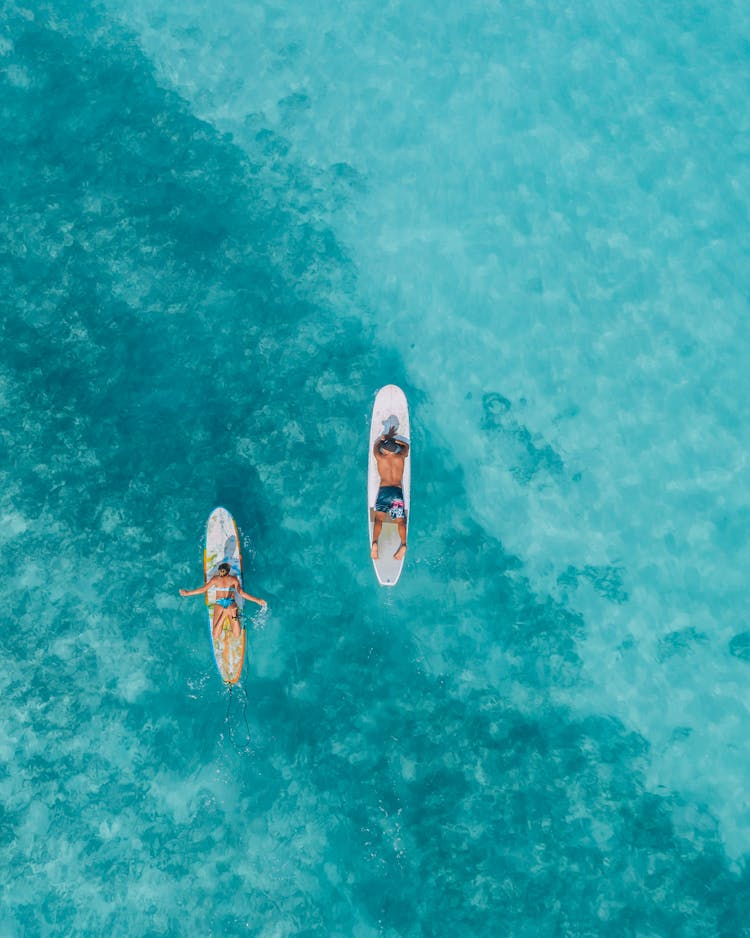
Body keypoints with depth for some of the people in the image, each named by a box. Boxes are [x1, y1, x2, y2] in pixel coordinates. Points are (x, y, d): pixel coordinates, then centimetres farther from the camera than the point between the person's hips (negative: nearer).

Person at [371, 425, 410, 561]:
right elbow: (406, 445, 32)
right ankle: (403, 545, -20)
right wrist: (394, 439, 31)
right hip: (398, 491, 1)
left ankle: (374, 543, -25)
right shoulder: (400, 457, 10)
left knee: (378, 518, -2)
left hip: (384, 490, -1)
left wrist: (387, 436, 42)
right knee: (400, 521, 2)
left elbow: (376, 445, 30)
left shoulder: (379, 457, 8)